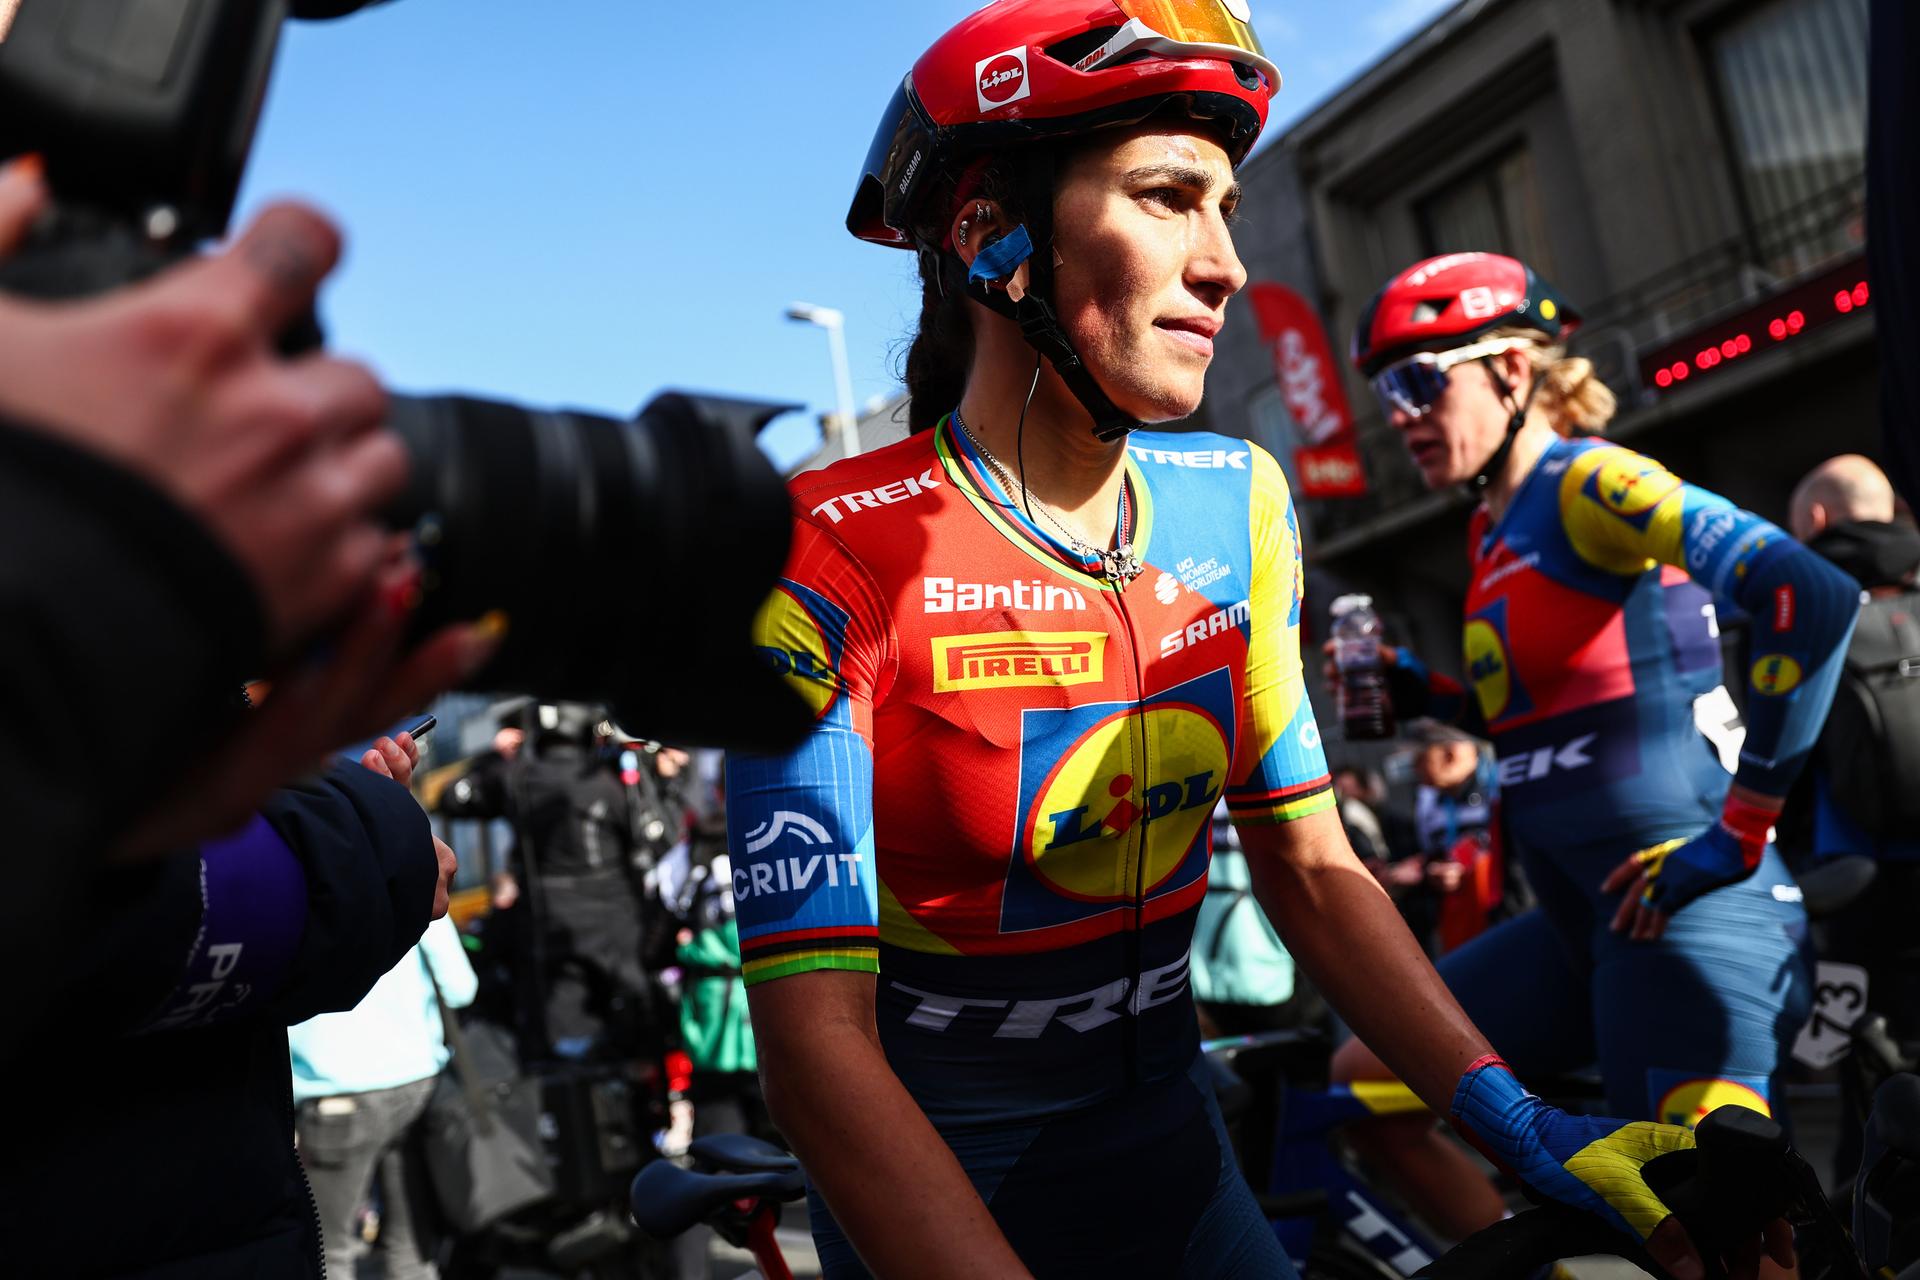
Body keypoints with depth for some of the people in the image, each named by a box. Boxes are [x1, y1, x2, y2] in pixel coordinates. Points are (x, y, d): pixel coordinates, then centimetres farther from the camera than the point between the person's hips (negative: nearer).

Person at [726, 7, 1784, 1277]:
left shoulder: (1236, 504, -7)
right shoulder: (832, 559, -24)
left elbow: (1310, 863, -5)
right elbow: (818, 1038, -26)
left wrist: (1522, 1122, -15)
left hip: (1162, 1144, 4)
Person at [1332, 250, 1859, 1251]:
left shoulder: (1587, 483, -12)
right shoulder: (1494, 529, 14)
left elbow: (1815, 599, -24)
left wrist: (1738, 835, -20)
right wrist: (1420, 692, 7)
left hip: (1684, 915, -9)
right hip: (1582, 923, 9)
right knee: (1363, 1080, 10)